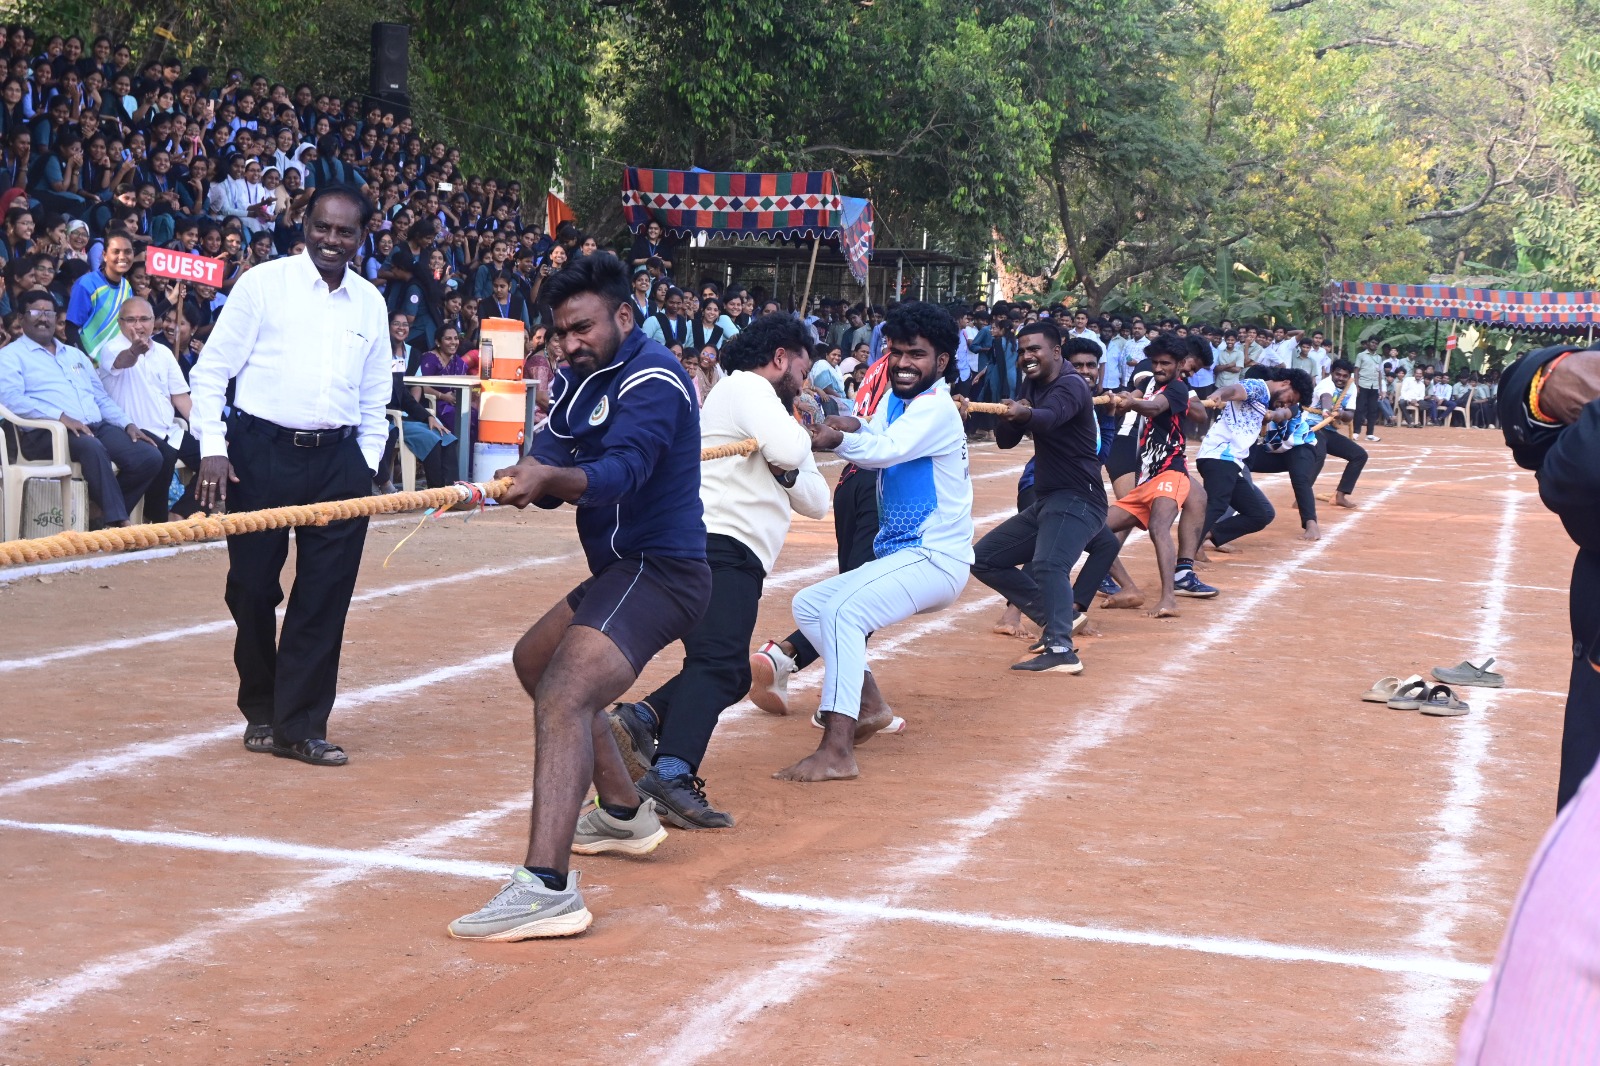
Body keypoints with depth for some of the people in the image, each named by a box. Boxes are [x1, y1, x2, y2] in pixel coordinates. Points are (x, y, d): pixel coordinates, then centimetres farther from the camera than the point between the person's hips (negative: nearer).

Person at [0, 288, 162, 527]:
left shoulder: (75, 354, 28)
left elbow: (102, 398, 26)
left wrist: (127, 424, 7)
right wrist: (60, 416, -23)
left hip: (97, 427, 7)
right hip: (47, 432, -7)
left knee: (149, 457, -16)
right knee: (92, 448, -39)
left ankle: (108, 519, -5)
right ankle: (119, 521, -37)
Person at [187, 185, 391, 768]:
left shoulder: (370, 303, 11)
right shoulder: (263, 283, -1)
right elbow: (211, 370, -1)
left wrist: (367, 462, 10)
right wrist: (212, 449, -10)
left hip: (337, 458, 3)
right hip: (261, 451, -3)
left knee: (326, 595, -1)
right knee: (252, 588, 4)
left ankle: (300, 725, 7)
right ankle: (260, 712, 23)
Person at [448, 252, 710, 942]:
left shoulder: (650, 380, -16)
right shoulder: (578, 377, 12)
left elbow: (623, 471, -33)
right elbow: (551, 457, -2)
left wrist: (556, 479, -51)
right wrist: (532, 478, -25)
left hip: (660, 569, -11)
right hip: (621, 568, 11)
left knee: (564, 696, -29)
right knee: (537, 660, 30)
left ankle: (547, 888, -43)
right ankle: (624, 814, 39)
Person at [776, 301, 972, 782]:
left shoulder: (936, 409, -13)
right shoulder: (893, 401, 15)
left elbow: (887, 450, -30)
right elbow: (874, 437, -2)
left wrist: (839, 439, -45)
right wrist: (852, 426, -23)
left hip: (935, 559, -10)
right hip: (897, 554, 10)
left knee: (842, 611, -29)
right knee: (809, 605, 14)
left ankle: (837, 751, -36)